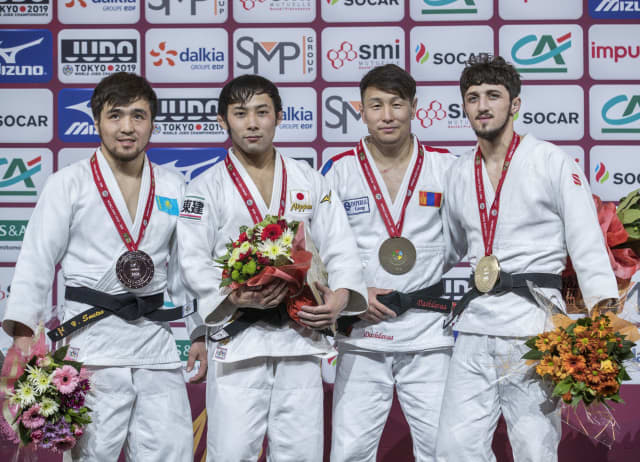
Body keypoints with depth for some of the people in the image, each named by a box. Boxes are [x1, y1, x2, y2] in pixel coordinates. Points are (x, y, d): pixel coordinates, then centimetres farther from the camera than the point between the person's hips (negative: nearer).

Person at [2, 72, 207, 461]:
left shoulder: (173, 188, 13)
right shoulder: (68, 184, 2)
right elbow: (37, 260, -3)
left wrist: (200, 333, 18)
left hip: (157, 342, 4)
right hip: (91, 341, -3)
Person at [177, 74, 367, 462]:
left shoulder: (311, 182, 12)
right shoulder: (208, 187, 4)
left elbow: (340, 248, 8)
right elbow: (194, 260, -4)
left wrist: (340, 296, -11)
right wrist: (235, 297, -20)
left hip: (302, 335, 3)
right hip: (238, 338, -2)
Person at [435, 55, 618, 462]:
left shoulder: (552, 162, -1)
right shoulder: (460, 174, 14)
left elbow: (587, 244, -6)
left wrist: (603, 320, -17)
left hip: (533, 322, -5)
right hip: (475, 322, 5)